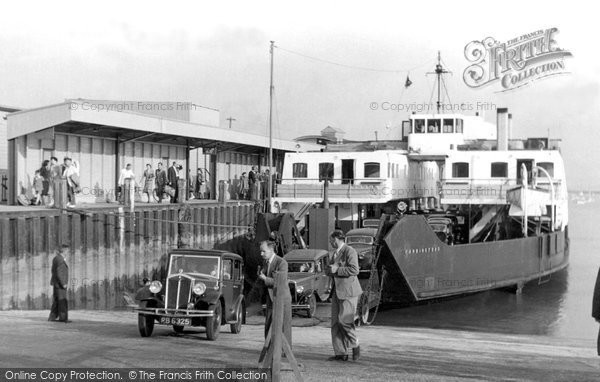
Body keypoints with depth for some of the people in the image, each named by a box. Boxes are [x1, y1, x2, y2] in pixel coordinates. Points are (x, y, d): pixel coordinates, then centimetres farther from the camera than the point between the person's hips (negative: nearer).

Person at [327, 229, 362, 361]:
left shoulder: (349, 251, -10)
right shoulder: (334, 254, 18)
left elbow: (354, 270, -20)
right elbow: (329, 271, 26)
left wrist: (337, 270, -18)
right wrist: (330, 270, 3)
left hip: (348, 290, -9)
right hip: (336, 291, 9)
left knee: (344, 319, -12)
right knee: (335, 322, 4)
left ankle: (355, 345, 10)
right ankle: (341, 354, 6)